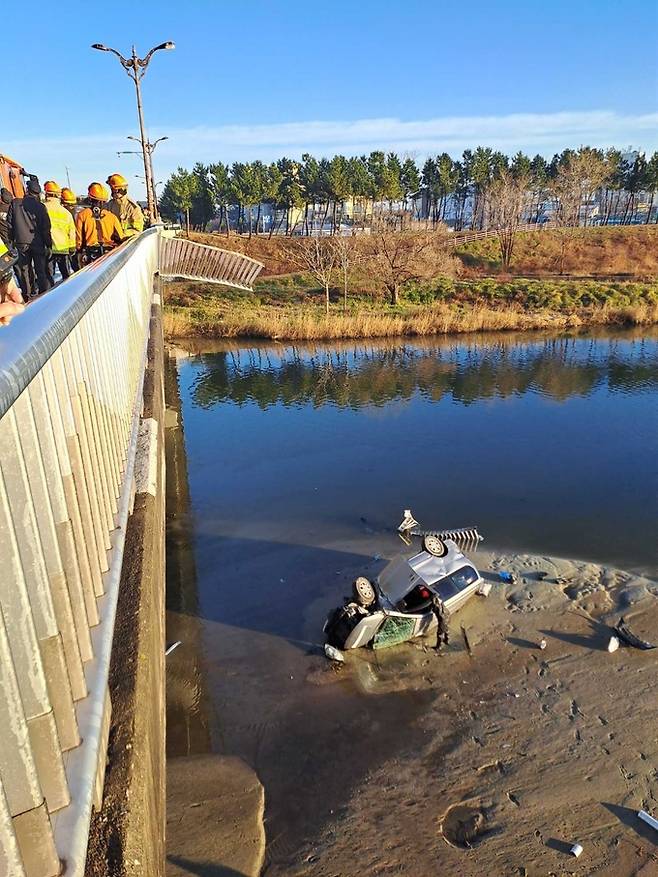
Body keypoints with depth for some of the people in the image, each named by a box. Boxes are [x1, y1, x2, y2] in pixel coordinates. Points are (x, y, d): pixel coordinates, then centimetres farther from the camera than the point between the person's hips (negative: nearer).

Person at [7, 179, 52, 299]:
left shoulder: (15, 203, 0)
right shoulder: (40, 207, -8)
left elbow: (9, 224, 4)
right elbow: (46, 228, -7)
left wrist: (11, 239, 14)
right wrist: (48, 245, -2)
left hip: (21, 243, 2)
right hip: (38, 244, -2)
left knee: (24, 270, 12)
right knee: (41, 271, 3)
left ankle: (27, 296, 17)